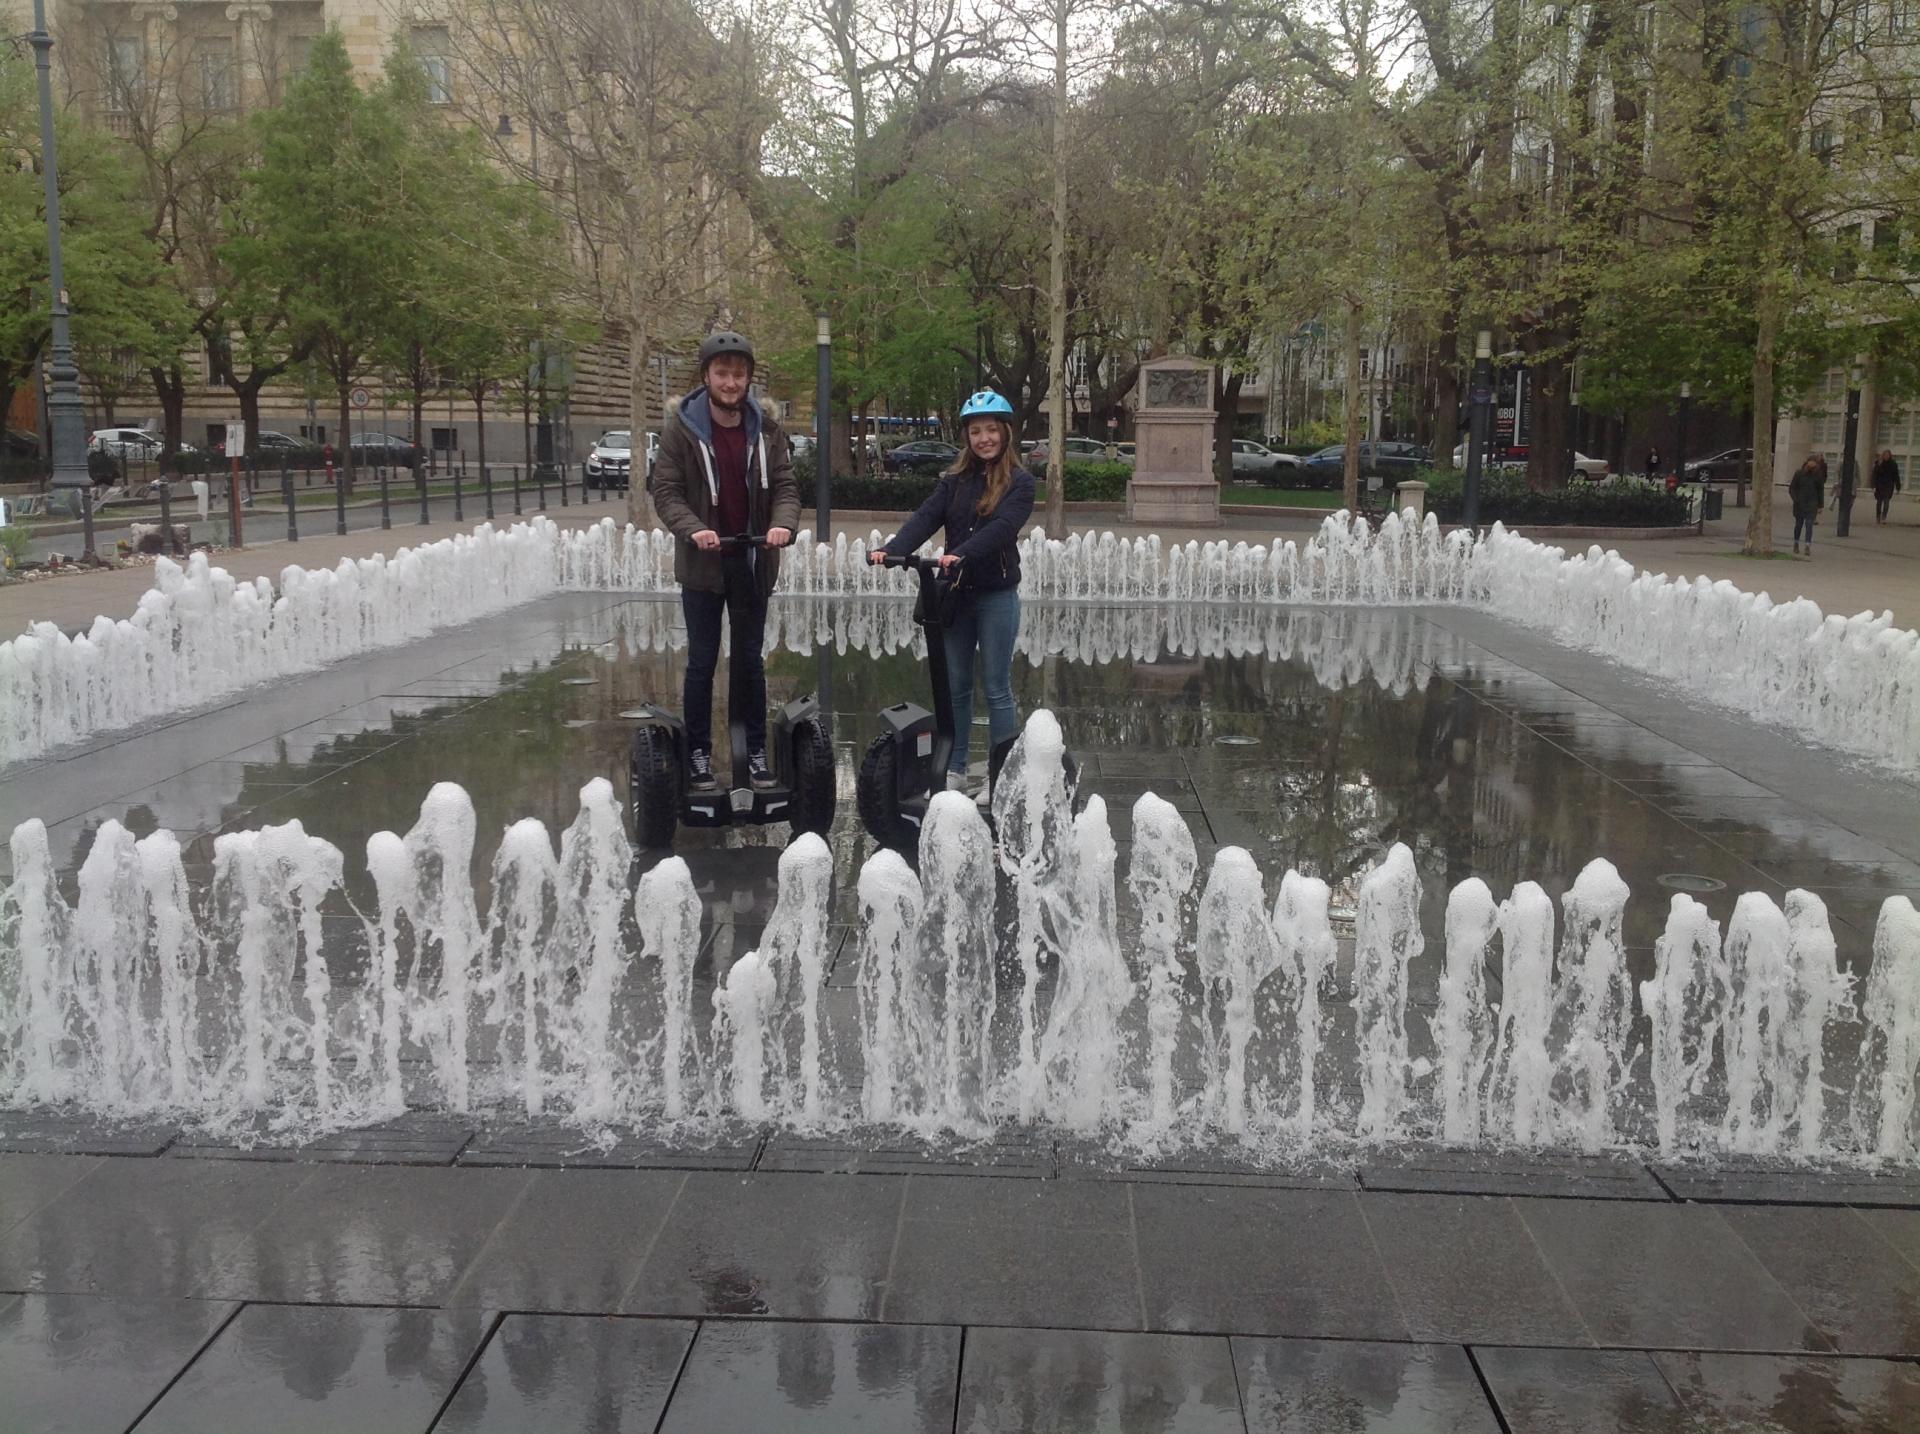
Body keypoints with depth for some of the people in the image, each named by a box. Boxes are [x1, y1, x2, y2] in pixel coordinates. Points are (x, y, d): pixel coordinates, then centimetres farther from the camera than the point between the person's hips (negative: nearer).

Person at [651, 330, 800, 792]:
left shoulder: (765, 428, 1)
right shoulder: (681, 427, -7)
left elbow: (784, 486, 1)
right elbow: (666, 491, -8)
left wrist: (783, 524, -20)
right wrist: (692, 529, -26)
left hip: (753, 563, 3)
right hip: (703, 563, -2)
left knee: (750, 660, 11)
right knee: (702, 662, 4)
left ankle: (755, 751, 19)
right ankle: (698, 751, 14)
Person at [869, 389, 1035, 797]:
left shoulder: (1019, 482, -3)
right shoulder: (954, 481, 9)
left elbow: (1002, 527, -20)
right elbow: (924, 518, -5)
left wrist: (962, 554, -36)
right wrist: (891, 550, -23)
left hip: (997, 595, -5)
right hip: (956, 594, 5)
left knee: (997, 688, 0)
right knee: (955, 686, 9)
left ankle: (1001, 776, 6)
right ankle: (954, 771, 17)